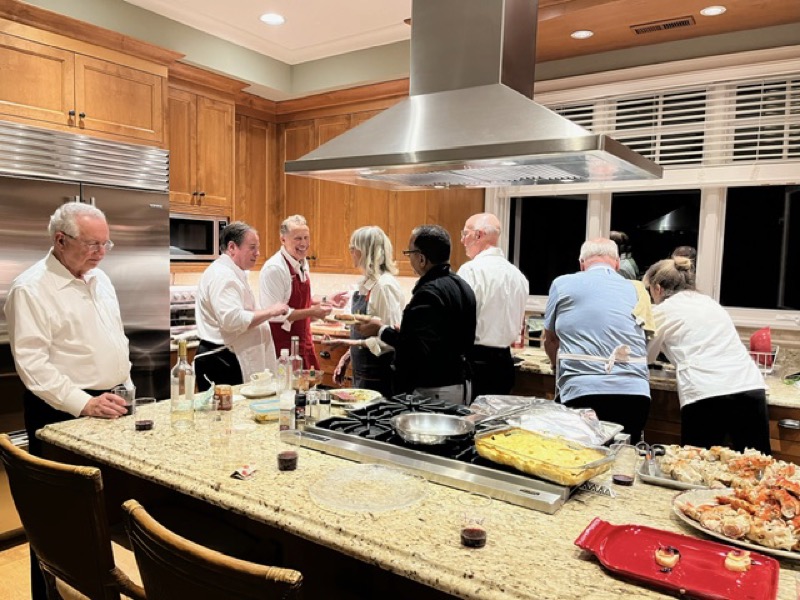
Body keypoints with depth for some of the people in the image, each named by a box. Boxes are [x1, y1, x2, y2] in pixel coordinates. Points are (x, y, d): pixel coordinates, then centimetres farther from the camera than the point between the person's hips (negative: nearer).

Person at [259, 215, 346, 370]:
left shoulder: (302, 263, 6)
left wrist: (327, 301, 6)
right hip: (283, 345, -8)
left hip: (304, 341, 8)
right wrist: (311, 312, -22)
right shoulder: (274, 268, -20)